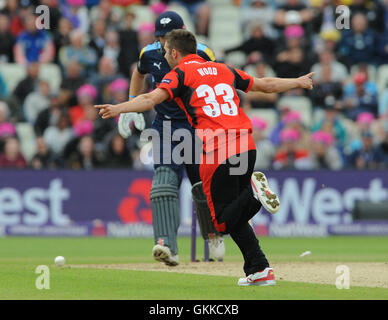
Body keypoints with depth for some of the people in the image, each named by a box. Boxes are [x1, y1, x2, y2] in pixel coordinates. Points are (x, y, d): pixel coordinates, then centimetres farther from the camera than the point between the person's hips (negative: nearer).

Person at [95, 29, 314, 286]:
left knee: (224, 221, 2)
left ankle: (253, 192, -23)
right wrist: (298, 82, 47)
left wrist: (119, 109, -20)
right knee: (235, 213, 18)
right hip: (247, 145, 6)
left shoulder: (180, 74, 8)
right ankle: (259, 271, 4)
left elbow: (153, 98, -11)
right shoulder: (223, 70, 23)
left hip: (217, 149, -6)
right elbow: (265, 85, 32)